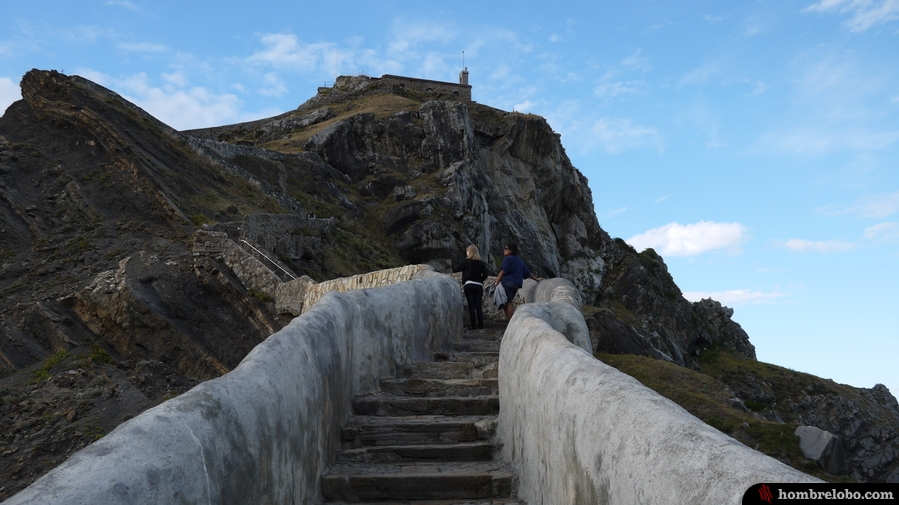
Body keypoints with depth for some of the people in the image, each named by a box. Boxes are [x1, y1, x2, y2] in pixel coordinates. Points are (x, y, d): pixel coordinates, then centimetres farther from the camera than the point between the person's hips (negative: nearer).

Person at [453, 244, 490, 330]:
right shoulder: (481, 263, 7)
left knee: (471, 305, -1)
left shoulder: (466, 261, 0)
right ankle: (481, 324, 2)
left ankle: (473, 325, -3)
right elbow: (485, 275, 4)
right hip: (479, 286, 2)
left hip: (468, 285, -2)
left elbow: (455, 270, 1)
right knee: (478, 305, 6)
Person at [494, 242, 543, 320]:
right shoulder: (519, 260, 24)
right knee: (508, 303, 11)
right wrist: (536, 279, 39)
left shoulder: (508, 258, 0)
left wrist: (496, 282, -12)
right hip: (516, 284, 9)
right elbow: (527, 272, 28)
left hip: (508, 283, -9)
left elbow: (503, 271, -10)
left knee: (507, 303, -13)